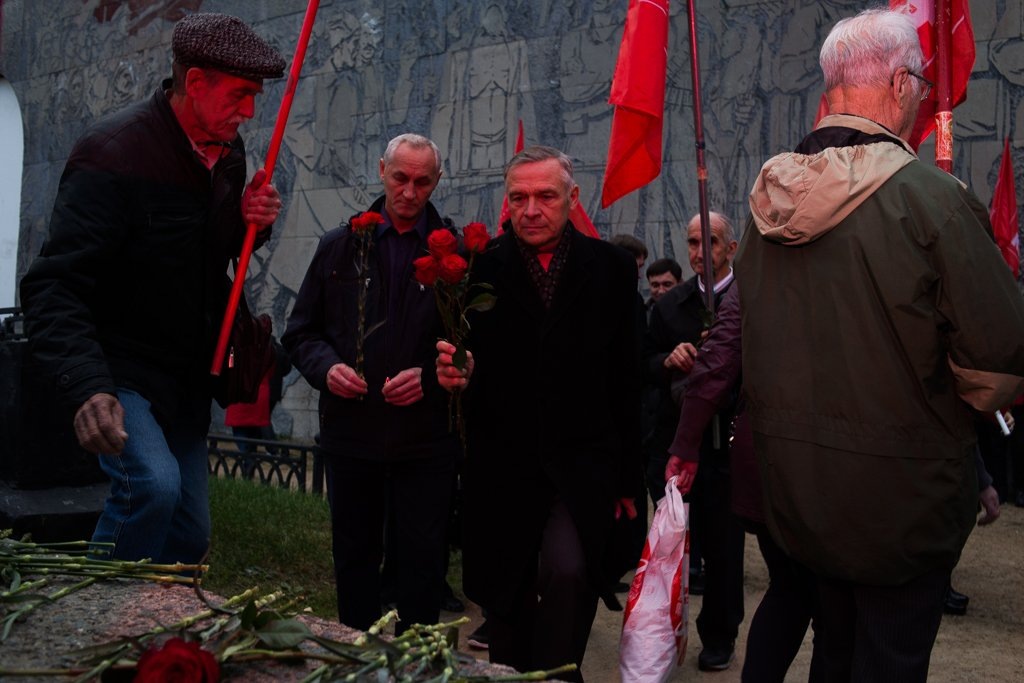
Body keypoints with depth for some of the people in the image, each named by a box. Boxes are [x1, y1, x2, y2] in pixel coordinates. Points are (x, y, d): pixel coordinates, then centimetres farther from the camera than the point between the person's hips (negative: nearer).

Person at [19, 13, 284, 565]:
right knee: (153, 482, -29)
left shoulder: (228, 152, 2)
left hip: (187, 378, 7)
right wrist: (86, 388, -40)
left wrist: (250, 222, -6)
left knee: (189, 532, 9)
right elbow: (52, 287, -26)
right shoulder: (113, 153, -21)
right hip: (119, 371, -7)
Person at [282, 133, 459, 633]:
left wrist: (430, 377, -17)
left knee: (421, 561, 3)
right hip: (350, 429, 3)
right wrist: (326, 367, -9)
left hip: (425, 437, -3)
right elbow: (300, 332, 11)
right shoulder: (339, 247, 9)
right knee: (353, 556, 13)